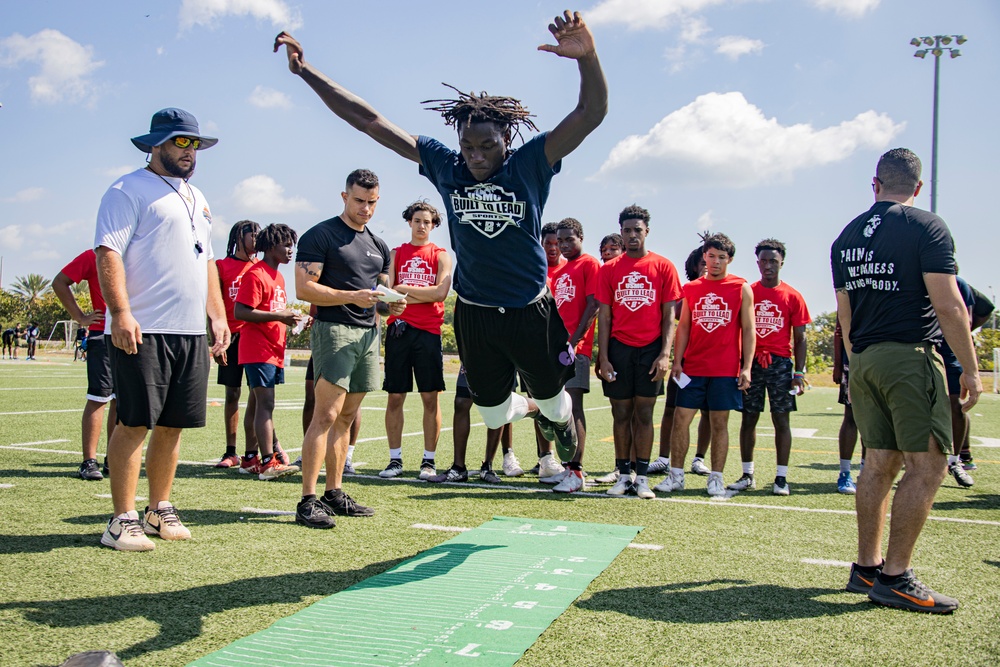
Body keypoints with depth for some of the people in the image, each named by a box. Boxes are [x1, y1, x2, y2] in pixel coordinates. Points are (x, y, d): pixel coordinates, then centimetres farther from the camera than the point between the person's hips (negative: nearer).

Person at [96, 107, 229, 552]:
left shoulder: (196, 198, 23)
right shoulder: (129, 190, -2)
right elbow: (108, 252, -12)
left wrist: (218, 315, 19)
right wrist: (119, 312, -23)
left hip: (191, 332, 7)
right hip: (142, 331, -7)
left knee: (173, 425, 10)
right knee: (134, 423, -6)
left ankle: (160, 510, 21)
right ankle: (123, 520, 1)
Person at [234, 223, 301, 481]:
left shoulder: (278, 276, 19)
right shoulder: (255, 274, -11)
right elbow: (240, 312, -18)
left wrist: (290, 318, 9)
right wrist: (279, 316, -19)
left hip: (275, 351, 9)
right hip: (258, 351, -9)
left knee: (265, 406, 12)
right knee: (265, 404, -10)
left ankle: (270, 456, 17)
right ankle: (268, 464, -10)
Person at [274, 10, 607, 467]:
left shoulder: (531, 165, -13)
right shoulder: (444, 166, -6)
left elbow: (592, 112, -25)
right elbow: (369, 121, -5)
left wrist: (587, 58, -44)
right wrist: (306, 71, -6)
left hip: (530, 313, -2)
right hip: (474, 314, 2)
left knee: (553, 401, 17)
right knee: (494, 416, 17)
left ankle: (559, 418, 57)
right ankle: (534, 411, 53)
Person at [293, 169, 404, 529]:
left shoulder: (378, 246, 20)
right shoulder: (320, 236, -2)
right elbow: (304, 288, -11)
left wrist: (391, 305, 2)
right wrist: (352, 297, -20)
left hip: (368, 334, 7)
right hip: (334, 330, -7)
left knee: (346, 417, 9)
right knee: (326, 414, -14)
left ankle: (334, 493, 15)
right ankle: (307, 502, -13)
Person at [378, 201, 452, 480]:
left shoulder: (440, 255, 8)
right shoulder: (396, 254, 14)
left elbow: (440, 292, -7)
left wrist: (403, 289, -4)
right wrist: (422, 294, -10)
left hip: (428, 332, -1)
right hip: (398, 329, 2)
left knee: (430, 397, -1)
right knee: (395, 397, 2)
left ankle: (429, 460, 6)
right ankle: (395, 459, 11)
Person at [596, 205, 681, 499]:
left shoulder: (663, 267, 4)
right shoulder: (609, 269, 7)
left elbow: (669, 315, 1)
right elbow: (604, 316, 6)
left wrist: (665, 354, -9)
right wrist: (603, 357, -2)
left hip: (650, 348, -1)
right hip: (619, 348, 1)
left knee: (644, 412, 2)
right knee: (621, 412, 4)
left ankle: (642, 476, 8)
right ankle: (623, 474, 12)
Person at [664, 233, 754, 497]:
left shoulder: (741, 288, 3)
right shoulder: (691, 288, 9)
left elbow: (748, 330, 2)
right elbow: (683, 327, 11)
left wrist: (746, 367, -6)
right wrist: (677, 361, 2)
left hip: (726, 370, -2)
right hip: (692, 368, 2)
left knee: (719, 423, 3)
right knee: (680, 418, -1)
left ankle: (716, 478, 13)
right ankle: (676, 475, 9)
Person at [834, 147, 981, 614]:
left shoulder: (846, 238, 14)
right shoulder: (927, 228, -5)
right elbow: (948, 305, -12)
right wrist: (970, 369, -6)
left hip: (864, 363, 7)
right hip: (911, 356, -7)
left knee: (880, 463, 11)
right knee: (927, 465, -4)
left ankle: (867, 567, 14)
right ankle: (894, 578, -5)